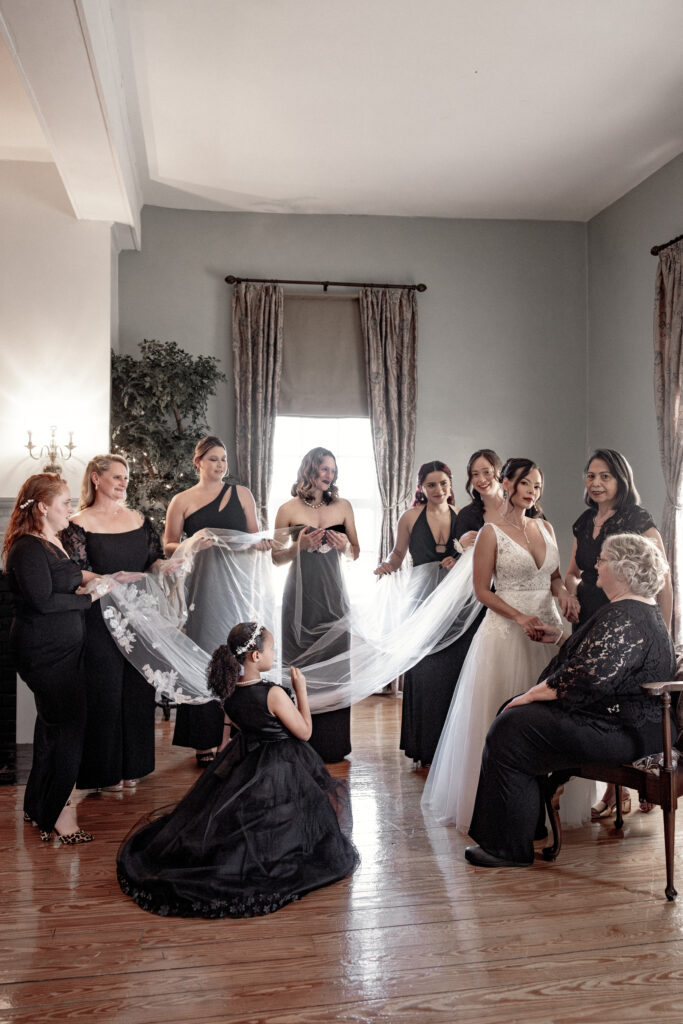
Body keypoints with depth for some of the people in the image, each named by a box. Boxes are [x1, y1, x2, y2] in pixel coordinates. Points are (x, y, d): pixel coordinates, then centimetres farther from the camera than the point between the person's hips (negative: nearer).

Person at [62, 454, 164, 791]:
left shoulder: (139, 520, 9)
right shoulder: (79, 524, -6)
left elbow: (157, 558, 12)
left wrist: (163, 567, -11)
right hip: (99, 621, -5)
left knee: (137, 690, 10)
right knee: (104, 691, 3)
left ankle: (131, 765, 26)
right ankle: (104, 771, 19)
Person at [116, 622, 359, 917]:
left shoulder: (229, 691, -7)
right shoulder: (274, 694, -27)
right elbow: (304, 731, -15)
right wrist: (301, 690, -10)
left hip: (242, 762, 6)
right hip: (280, 771, -6)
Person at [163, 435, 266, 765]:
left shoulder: (241, 493, 11)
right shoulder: (182, 501, 6)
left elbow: (256, 537, 13)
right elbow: (168, 547, 8)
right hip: (203, 587, -1)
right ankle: (204, 741, 7)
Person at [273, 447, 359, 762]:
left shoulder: (342, 506, 9)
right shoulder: (289, 509, 1)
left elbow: (355, 553, 13)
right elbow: (276, 557, 5)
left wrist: (344, 545, -8)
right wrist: (299, 547, -12)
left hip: (333, 594, 2)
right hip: (301, 595, -2)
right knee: (300, 666, 0)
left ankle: (332, 744, 14)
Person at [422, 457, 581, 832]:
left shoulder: (545, 527, 10)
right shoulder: (491, 532, -6)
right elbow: (482, 591, -7)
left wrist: (561, 592, -4)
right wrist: (520, 617, -17)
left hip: (547, 629, 5)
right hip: (506, 632, -5)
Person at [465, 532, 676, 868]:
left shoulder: (624, 617, -22)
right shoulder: (643, 610, 14)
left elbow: (586, 676, -27)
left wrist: (529, 696, -17)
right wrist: (561, 638, 27)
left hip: (622, 732, -11)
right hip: (622, 718, 11)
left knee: (511, 731, -12)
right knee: (516, 718, 10)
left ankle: (509, 849, -1)